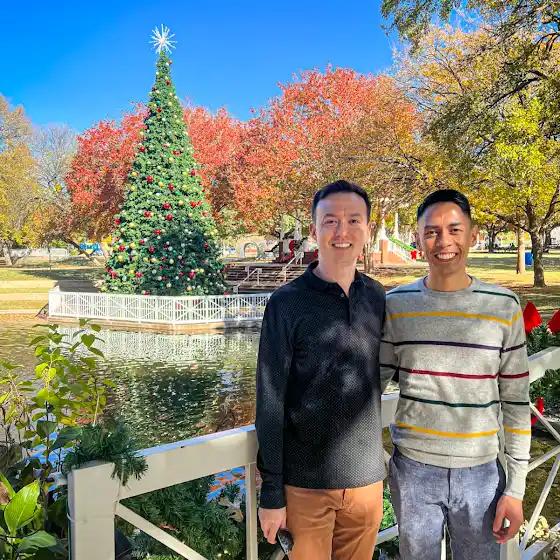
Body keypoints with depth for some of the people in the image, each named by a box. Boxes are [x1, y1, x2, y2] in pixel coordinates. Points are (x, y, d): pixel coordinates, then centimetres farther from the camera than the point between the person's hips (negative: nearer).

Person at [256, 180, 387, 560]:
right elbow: (270, 403, -9)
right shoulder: (287, 303, -12)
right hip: (306, 482, -3)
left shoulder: (379, 298, 0)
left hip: (368, 478, 4)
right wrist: (272, 493, -7)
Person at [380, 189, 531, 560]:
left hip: (481, 474, 0)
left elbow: (516, 402, -1)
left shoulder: (503, 307, -5)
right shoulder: (395, 305, -4)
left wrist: (515, 488, -1)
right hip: (413, 470, 1)